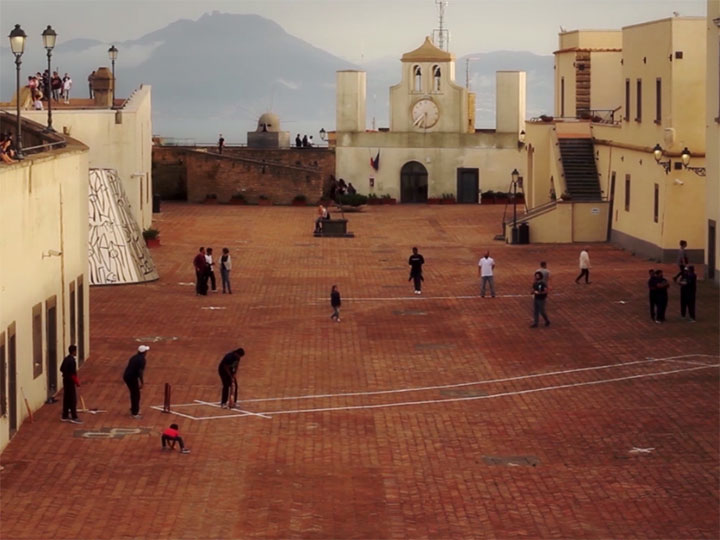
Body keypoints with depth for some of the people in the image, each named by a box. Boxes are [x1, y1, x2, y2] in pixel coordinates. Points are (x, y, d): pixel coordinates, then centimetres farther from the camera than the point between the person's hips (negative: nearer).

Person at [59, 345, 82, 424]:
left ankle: (65, 416, 20)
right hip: (70, 382, -9)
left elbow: (61, 369, 15)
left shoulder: (66, 359, 7)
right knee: (73, 400, -3)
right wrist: (77, 382, -16)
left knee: (66, 399, 15)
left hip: (65, 380, 9)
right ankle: (74, 417, -1)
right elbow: (73, 374, -23)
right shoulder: (72, 360, -21)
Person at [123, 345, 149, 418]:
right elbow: (140, 372, -20)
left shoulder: (134, 357, 14)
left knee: (133, 393, 24)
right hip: (132, 378, -8)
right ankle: (135, 413, 6)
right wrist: (142, 382, -13)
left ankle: (133, 409, 36)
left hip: (126, 376, 8)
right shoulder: (142, 360, -13)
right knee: (136, 395, 3)